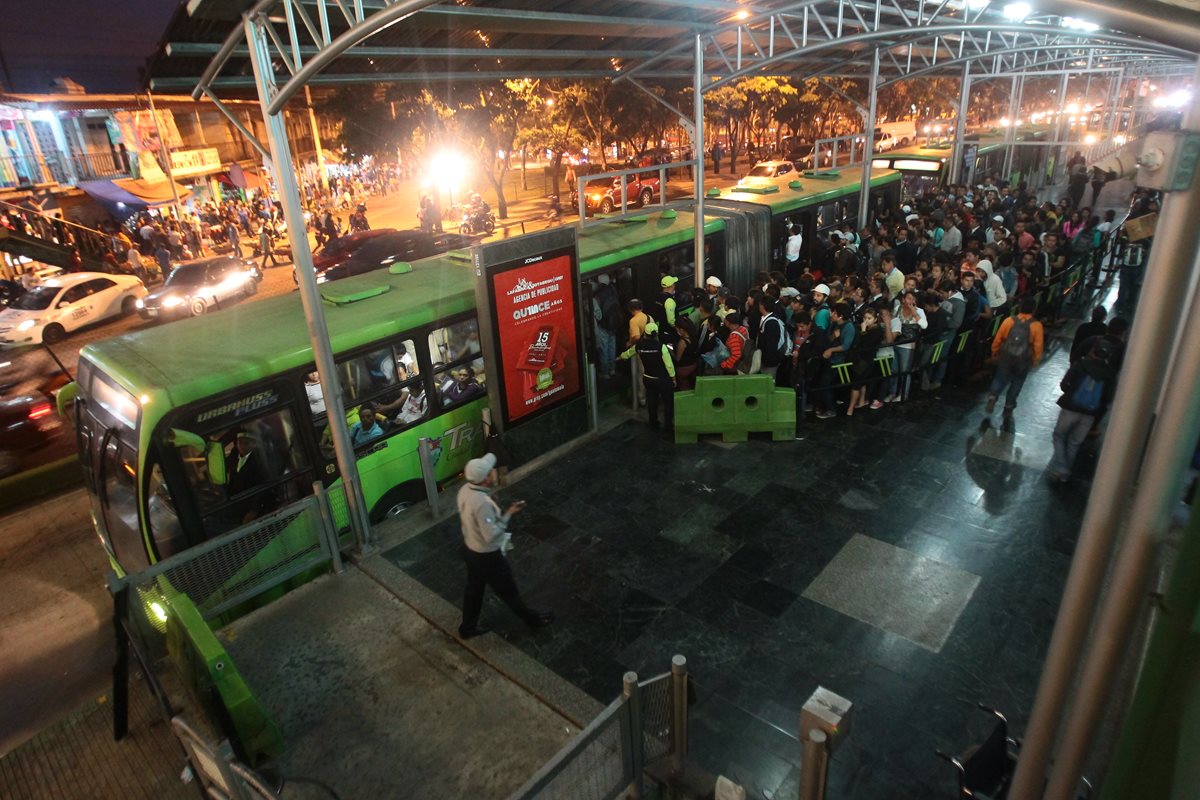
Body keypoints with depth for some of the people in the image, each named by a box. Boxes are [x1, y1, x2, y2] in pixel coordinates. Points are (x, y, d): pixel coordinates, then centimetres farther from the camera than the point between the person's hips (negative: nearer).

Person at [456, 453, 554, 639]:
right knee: (508, 590, 16)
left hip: (470, 548, 8)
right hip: (487, 556, -8)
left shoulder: (465, 490, -10)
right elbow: (491, 536, -30)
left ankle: (468, 627, 46)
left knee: (474, 587, 27)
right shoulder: (482, 503, -37)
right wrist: (509, 514, -23)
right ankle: (532, 618, 39)